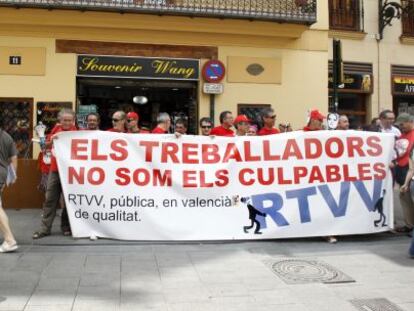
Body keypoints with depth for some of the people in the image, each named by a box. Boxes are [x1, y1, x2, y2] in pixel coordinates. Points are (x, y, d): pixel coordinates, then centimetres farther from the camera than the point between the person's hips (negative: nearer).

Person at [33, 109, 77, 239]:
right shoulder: (56, 129, 5)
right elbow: (47, 145, 13)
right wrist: (51, 140, -6)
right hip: (55, 169, 4)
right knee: (50, 199, 6)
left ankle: (66, 226, 20)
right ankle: (45, 228, 13)